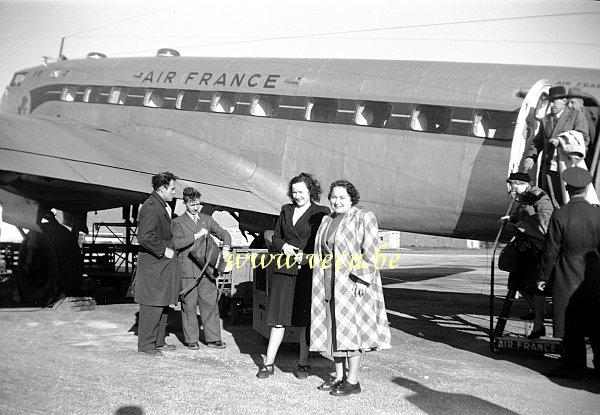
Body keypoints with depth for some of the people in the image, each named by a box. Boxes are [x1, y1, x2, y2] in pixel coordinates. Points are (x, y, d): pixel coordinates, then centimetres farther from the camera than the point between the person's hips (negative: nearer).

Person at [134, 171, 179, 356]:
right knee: (152, 305, -3)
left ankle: (158, 341, 25)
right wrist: (163, 250, -18)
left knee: (162, 305, 15)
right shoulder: (151, 207, -18)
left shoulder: (163, 206, 14)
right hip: (152, 266, -10)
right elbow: (144, 237, -25)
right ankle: (145, 344, 7)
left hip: (163, 264, 10)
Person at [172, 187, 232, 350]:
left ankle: (213, 339, 8)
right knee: (189, 305, 1)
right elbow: (176, 243, -10)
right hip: (187, 271, -3)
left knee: (210, 304, 2)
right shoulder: (178, 222, 4)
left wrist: (226, 247, -3)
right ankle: (192, 340, 11)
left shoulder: (207, 220, 15)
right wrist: (196, 236, -16)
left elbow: (224, 233, 17)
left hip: (206, 269, 3)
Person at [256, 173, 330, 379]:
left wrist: (306, 256, -16)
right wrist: (283, 245, -3)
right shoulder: (286, 210, 15)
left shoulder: (321, 213, 0)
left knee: (305, 319, 4)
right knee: (278, 317, 4)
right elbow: (275, 236, 19)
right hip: (284, 270, 4)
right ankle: (268, 364, 10)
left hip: (307, 271, -4)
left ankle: (303, 364, 16)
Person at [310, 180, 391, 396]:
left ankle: (353, 381, 2)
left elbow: (370, 251, -14)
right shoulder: (327, 221, 14)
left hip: (353, 283, -7)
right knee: (334, 329, 9)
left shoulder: (363, 218, -7)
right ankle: (339, 377, 18)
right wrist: (321, 284, 14)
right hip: (329, 285, 7)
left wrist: (362, 280, -20)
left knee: (350, 329, -5)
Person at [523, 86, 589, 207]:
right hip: (548, 169, 5)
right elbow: (538, 141, 16)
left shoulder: (577, 116, 3)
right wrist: (530, 157, -2)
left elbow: (584, 139, -7)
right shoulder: (546, 119, 18)